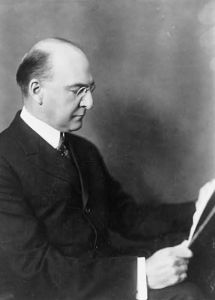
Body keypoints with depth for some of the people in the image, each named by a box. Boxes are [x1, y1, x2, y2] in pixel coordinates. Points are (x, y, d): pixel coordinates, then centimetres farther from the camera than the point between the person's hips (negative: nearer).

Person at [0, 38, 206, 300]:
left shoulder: (85, 150, 12)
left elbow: (124, 216, 12)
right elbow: (35, 266, -19)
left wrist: (197, 211, -3)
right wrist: (141, 272, -24)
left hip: (104, 275, 7)